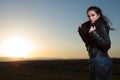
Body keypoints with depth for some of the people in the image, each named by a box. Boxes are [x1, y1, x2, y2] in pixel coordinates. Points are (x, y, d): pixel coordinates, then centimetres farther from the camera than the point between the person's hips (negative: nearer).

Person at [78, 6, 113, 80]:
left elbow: (107, 45, -18)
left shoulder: (101, 26, -9)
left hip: (98, 60, -10)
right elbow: (89, 43, 23)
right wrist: (82, 31, 13)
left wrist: (94, 33, -22)